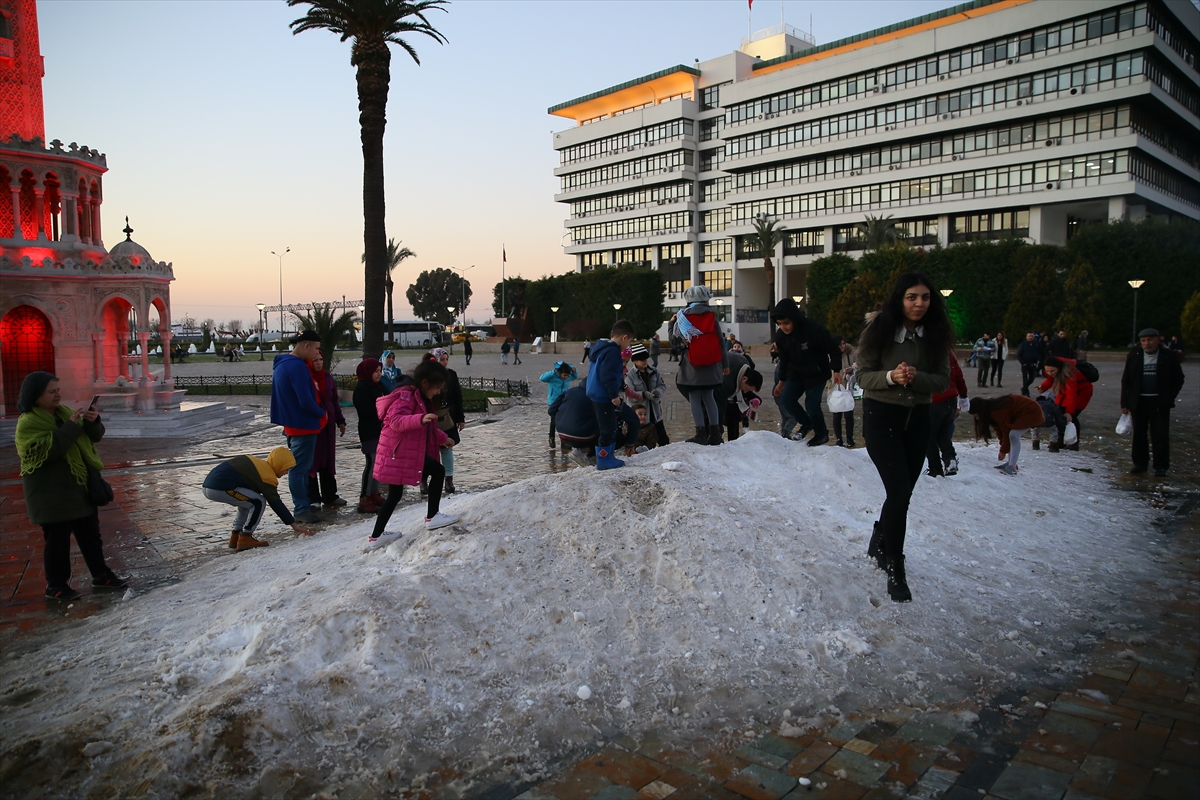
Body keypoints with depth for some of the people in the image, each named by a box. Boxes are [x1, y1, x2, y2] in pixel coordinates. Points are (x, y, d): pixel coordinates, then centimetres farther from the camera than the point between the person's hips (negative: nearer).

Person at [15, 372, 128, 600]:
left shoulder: (64, 412, 10)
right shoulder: (28, 423, -13)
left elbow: (93, 437, 9)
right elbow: (46, 450, -26)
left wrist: (93, 422, -12)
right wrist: (71, 427, -27)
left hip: (81, 487, 8)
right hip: (53, 494, -8)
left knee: (90, 534, 14)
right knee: (57, 540, 1)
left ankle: (100, 574, 24)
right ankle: (56, 585, 14)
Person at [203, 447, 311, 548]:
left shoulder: (254, 462, 18)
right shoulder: (267, 476, -8)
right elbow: (276, 503, -9)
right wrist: (293, 524, -5)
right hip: (220, 489, -10)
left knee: (247, 501, 25)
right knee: (259, 502, -6)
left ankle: (236, 536, 25)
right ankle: (245, 538, -3)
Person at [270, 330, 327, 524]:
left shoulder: (281, 364, 11)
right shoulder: (297, 366, -21)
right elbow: (306, 401, -25)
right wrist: (322, 413, -8)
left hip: (292, 423, 10)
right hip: (304, 424, -10)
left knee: (300, 466, 17)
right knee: (299, 468, -3)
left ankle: (303, 504, 25)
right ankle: (301, 509, 3)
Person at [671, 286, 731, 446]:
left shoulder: (682, 318, -2)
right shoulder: (711, 317, 2)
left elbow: (674, 340, 7)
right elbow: (721, 341, 3)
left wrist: (672, 323, 24)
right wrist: (725, 364, 11)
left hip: (691, 366, -3)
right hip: (711, 365, 3)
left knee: (695, 399, 3)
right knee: (709, 398, 12)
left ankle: (701, 434, -1)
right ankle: (714, 434, 10)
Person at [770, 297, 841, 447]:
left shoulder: (813, 329, -30)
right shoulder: (780, 335, -11)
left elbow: (833, 350, -17)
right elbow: (784, 359, 5)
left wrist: (837, 371, -17)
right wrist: (782, 381, 11)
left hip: (817, 374, -6)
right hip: (796, 373, 6)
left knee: (812, 405, -11)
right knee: (787, 399, -5)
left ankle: (822, 434, 17)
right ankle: (806, 424, 23)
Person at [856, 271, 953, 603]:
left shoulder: (936, 335, 0)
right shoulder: (879, 332, -10)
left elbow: (942, 380, -1)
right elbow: (863, 375, -9)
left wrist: (916, 378, -21)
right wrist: (891, 377, -28)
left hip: (917, 418, 4)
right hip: (881, 417, -4)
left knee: (903, 492, 12)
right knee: (900, 492, -11)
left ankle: (879, 542, 38)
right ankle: (895, 570, 1)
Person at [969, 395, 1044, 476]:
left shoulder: (998, 411, -28)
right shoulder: (991, 409, 0)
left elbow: (1006, 431, -20)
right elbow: (999, 429, 6)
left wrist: (1003, 451, -9)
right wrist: (1003, 447, 2)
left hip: (1031, 412, -10)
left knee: (1013, 435, -20)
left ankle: (1012, 467, -21)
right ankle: (1010, 462, 14)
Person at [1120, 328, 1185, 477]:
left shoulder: (1170, 356, -2)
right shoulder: (1134, 356, 3)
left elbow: (1178, 379, 4)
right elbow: (1126, 380, 5)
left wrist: (1169, 397, -5)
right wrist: (1124, 403, 1)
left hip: (1160, 403, -2)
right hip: (1138, 402, 2)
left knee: (1160, 435, -2)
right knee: (1139, 434, 7)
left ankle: (1161, 466, 6)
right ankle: (1140, 463, 17)